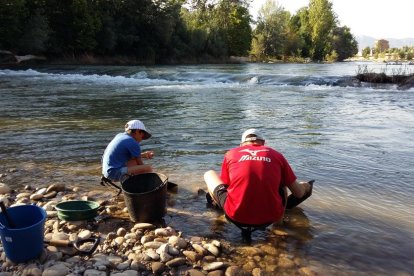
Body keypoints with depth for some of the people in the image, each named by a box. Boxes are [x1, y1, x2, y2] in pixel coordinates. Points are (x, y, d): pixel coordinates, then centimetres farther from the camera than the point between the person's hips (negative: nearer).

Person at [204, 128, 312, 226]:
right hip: (271, 217, 1)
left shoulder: (231, 154, 9)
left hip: (236, 216, -1)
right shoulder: (276, 155, 10)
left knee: (209, 174, 20)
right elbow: (299, 194, 13)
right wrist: (304, 186, 38)